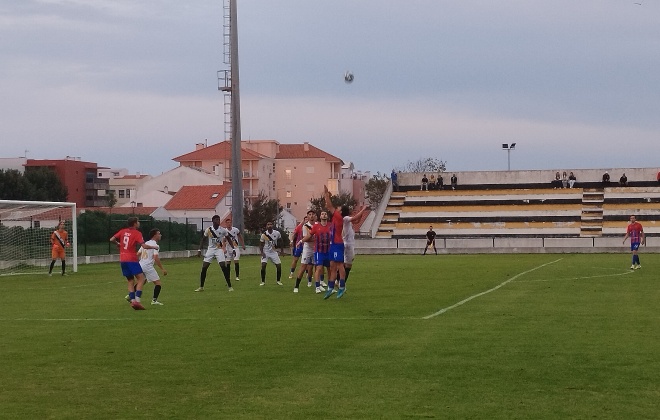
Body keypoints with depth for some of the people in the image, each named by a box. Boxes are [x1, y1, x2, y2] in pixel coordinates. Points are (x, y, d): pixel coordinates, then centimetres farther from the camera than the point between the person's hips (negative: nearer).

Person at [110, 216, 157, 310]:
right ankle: (137, 300, -16)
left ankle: (132, 300, 4)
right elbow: (144, 246, -15)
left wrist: (118, 244, 25)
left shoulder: (123, 231, 10)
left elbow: (112, 239, 6)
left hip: (122, 260, 6)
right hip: (132, 259, -6)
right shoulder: (137, 233, -6)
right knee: (141, 278, -3)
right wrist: (153, 247, 2)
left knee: (131, 281, 14)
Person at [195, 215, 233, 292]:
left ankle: (230, 286, -5)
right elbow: (203, 240, 6)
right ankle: (201, 287, 8)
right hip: (210, 249, 1)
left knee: (224, 267, -13)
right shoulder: (208, 230, -5)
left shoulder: (223, 230, -6)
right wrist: (199, 250, 1)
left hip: (219, 249, -1)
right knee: (204, 267, -3)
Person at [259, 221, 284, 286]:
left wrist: (282, 250, 7)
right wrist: (262, 252, -16)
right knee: (263, 266, -17)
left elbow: (280, 241, 9)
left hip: (274, 252, 2)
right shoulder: (264, 235, -13)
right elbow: (261, 244, -3)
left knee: (279, 266, -3)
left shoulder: (277, 233, -9)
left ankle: (278, 281, 15)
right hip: (266, 252, -2)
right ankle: (263, 281, -4)